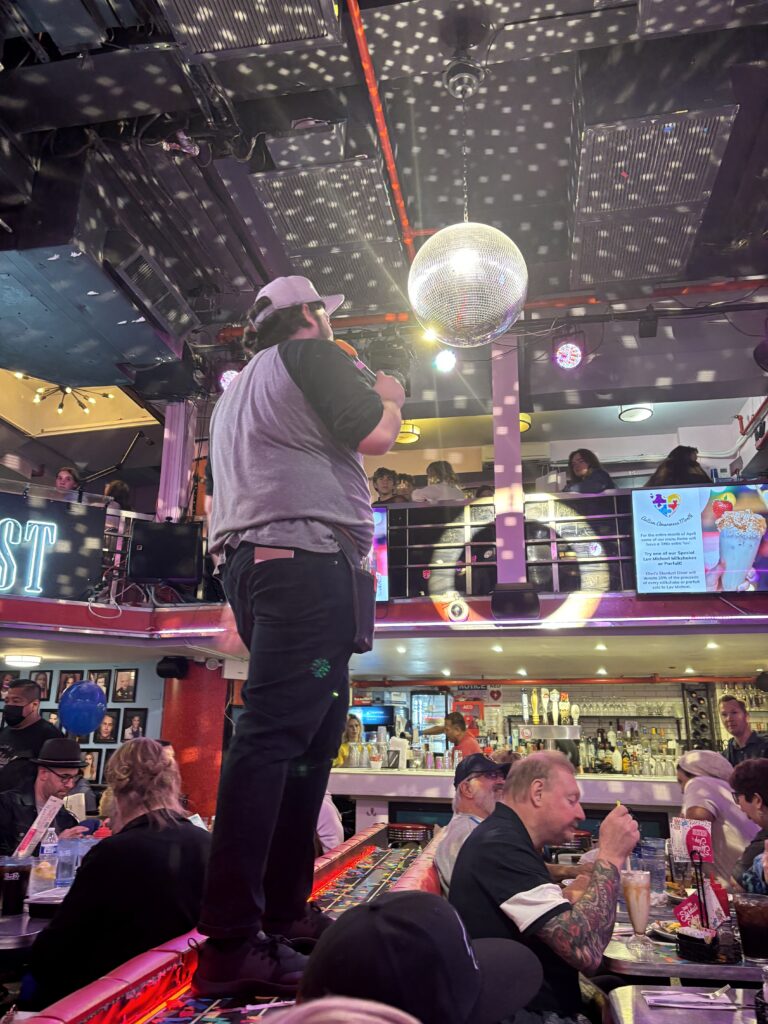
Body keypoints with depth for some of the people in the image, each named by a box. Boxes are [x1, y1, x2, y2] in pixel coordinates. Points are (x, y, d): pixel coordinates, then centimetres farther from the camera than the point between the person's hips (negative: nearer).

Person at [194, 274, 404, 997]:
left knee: (312, 736, 11)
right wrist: (390, 396, 16)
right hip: (303, 562, -10)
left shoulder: (238, 389, 29)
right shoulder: (309, 354, 1)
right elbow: (374, 436, -6)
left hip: (253, 563, 10)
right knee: (273, 738, -15)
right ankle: (232, 944, -14)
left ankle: (284, 911, 16)